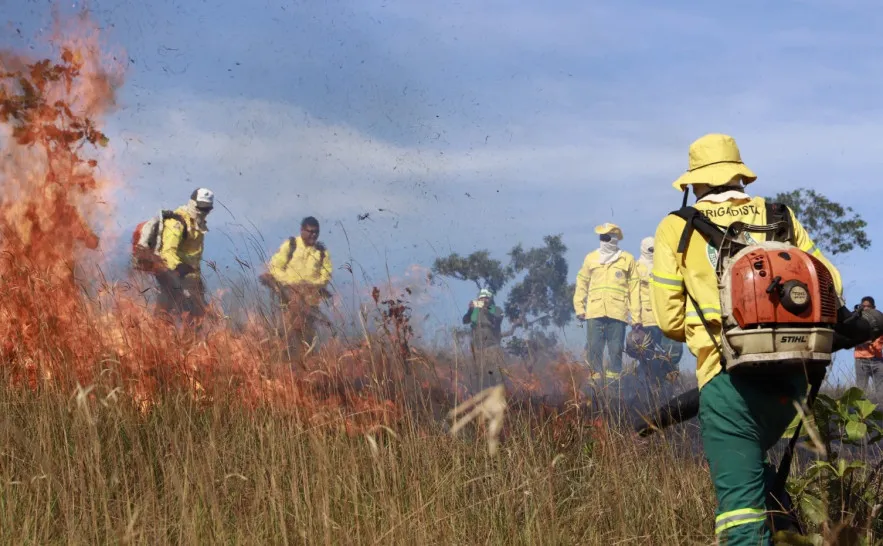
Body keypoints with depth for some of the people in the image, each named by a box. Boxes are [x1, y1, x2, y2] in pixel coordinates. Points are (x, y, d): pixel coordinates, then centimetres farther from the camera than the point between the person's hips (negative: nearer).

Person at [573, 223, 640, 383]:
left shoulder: (627, 259, 8)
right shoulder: (591, 258, 14)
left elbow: (633, 288, 7)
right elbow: (582, 283, 14)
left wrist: (636, 315, 2)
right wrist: (579, 307, 3)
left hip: (617, 314, -1)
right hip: (595, 313, 1)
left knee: (616, 350, 0)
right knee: (593, 350, -2)